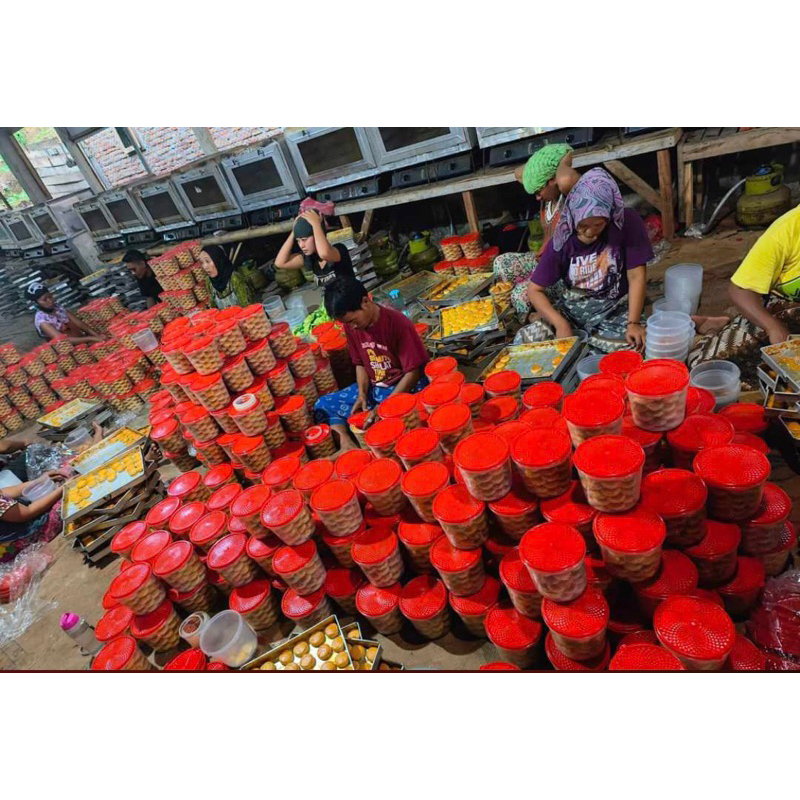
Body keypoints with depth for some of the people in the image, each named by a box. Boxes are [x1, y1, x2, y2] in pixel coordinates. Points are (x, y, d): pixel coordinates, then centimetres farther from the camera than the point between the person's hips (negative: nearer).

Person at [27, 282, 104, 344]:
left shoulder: (57, 307, 5)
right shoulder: (41, 319, -12)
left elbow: (79, 323, 0)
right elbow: (61, 339, -23)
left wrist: (96, 335, -17)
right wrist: (91, 338, -31)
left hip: (83, 338, 6)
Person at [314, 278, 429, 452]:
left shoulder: (398, 324, -21)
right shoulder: (351, 327, -3)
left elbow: (413, 372, -19)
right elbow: (360, 364, 10)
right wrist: (362, 394, -8)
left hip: (405, 388, -7)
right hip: (373, 388, 7)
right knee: (322, 405, -5)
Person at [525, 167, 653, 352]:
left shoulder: (628, 222, -14)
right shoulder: (563, 240, -12)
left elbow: (636, 276, -11)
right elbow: (534, 290, -11)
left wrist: (633, 322, -20)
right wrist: (561, 324, -23)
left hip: (613, 309, 0)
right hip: (569, 307, 1)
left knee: (633, 343, -28)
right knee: (527, 340, -20)